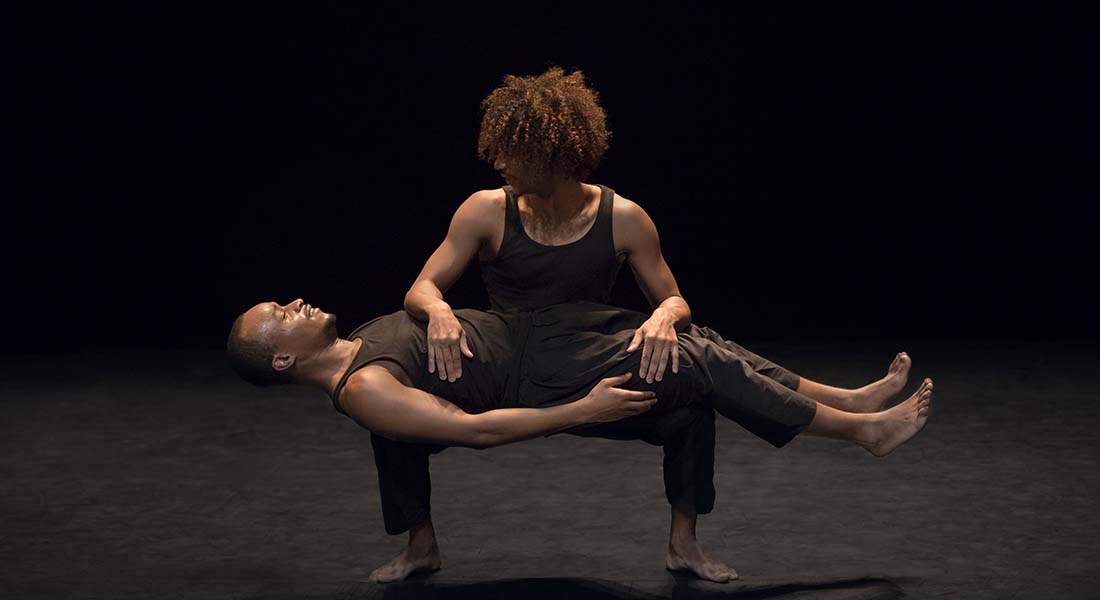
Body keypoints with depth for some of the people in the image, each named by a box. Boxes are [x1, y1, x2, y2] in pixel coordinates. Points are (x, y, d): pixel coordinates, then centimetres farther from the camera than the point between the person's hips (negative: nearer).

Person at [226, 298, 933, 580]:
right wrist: (584, 411, -24)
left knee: (701, 341, 1)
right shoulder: (362, 392, -19)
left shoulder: (359, 341, 9)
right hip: (543, 378, -9)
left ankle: (850, 400, 7)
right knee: (704, 365, -15)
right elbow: (474, 428, -23)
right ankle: (864, 430, -4)